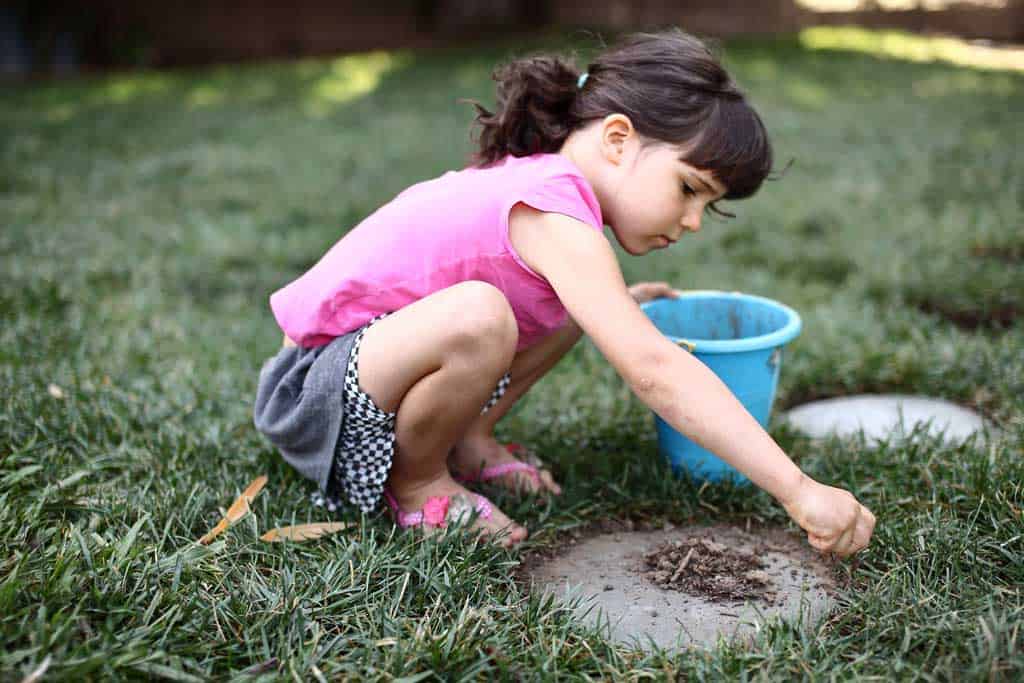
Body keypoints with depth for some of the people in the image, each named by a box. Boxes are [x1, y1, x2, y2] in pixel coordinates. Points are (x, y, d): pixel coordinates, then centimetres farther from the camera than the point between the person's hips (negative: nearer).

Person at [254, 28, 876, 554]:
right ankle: (416, 480, -9)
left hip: (377, 351, 9)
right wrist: (799, 491, -37)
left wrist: (619, 304, 13)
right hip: (320, 383, -9)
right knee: (478, 319, -38)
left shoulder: (540, 177, 1)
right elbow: (651, 369, -37)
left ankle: (467, 441, 8)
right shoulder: (553, 214, -27)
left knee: (574, 306, 3)